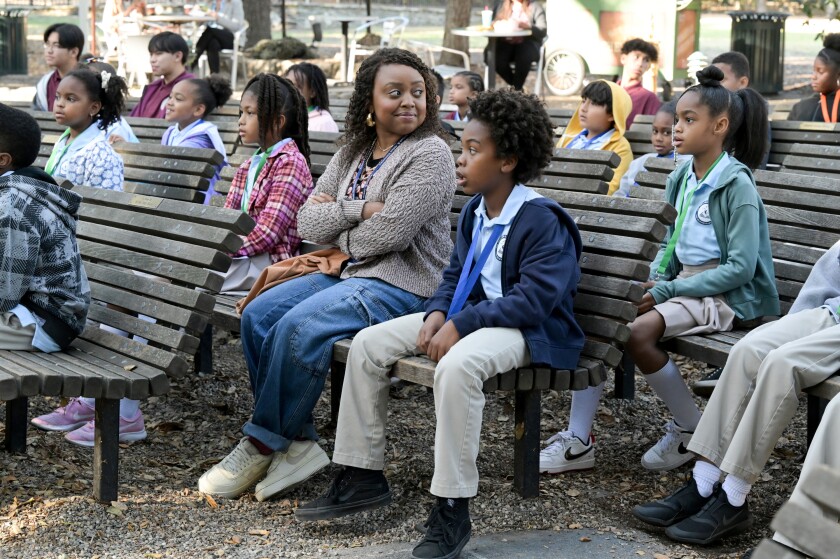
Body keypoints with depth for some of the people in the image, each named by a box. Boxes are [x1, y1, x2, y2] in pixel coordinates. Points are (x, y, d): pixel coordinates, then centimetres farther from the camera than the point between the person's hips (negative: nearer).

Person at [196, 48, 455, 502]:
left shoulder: (430, 154, -9)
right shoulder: (354, 151, 15)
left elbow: (387, 233, -19)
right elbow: (307, 221, 5)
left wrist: (334, 228, -1)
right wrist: (359, 210, -12)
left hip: (399, 286, -8)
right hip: (349, 274, 9)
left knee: (299, 327, -26)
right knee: (258, 315, -8)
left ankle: (262, 445, -10)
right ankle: (298, 443, -7)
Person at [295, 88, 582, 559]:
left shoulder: (543, 221, -17)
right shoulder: (474, 211, 10)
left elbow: (533, 299, -25)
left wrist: (460, 324, -27)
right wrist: (438, 313, -5)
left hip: (529, 328, -9)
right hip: (469, 317, 9)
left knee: (457, 365, -41)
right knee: (368, 344, -1)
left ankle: (452, 510, -30)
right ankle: (363, 476, 6)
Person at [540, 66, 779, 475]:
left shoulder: (736, 185, -13)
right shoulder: (681, 179, 10)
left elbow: (740, 268, -17)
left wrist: (666, 291, -18)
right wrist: (655, 279, -2)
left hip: (725, 294, -8)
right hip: (681, 283, 8)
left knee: (639, 332, -30)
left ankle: (692, 429, -7)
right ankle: (578, 441, -12)